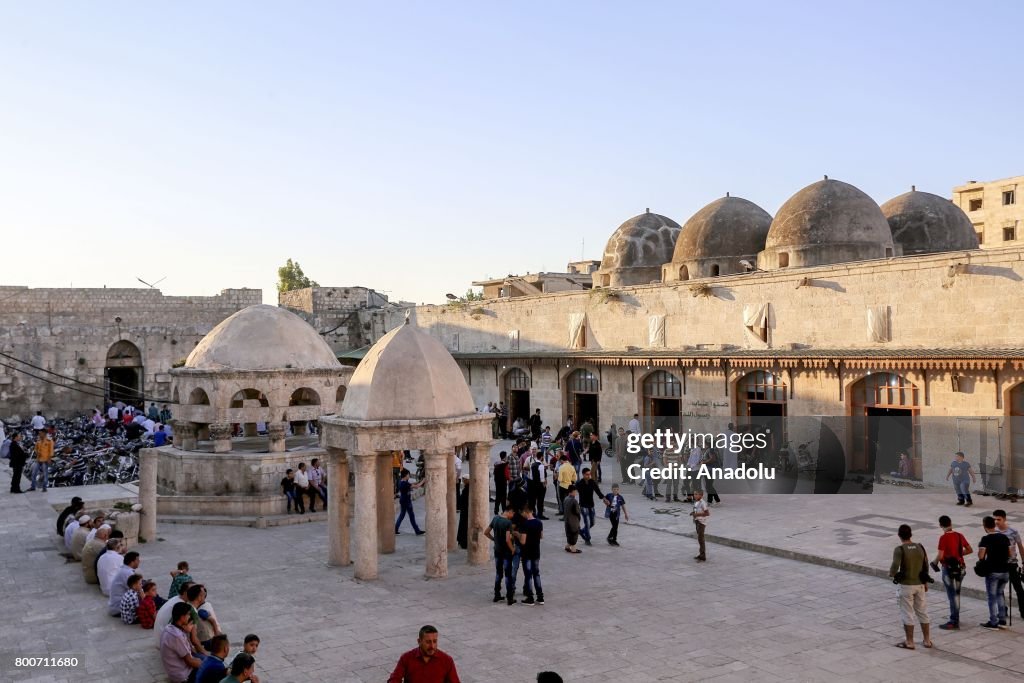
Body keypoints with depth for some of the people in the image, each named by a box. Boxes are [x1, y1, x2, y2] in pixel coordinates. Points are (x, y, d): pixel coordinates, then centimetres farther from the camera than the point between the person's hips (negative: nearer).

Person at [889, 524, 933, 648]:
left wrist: (891, 573, -3)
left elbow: (895, 566, -26)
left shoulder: (900, 549, -16)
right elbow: (926, 566, 8)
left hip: (906, 585, -5)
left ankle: (909, 642, 11)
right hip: (920, 584, 5)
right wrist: (925, 582, 20)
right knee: (922, 612, 15)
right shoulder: (920, 547, 1)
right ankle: (927, 640, 23)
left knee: (908, 614, 4)